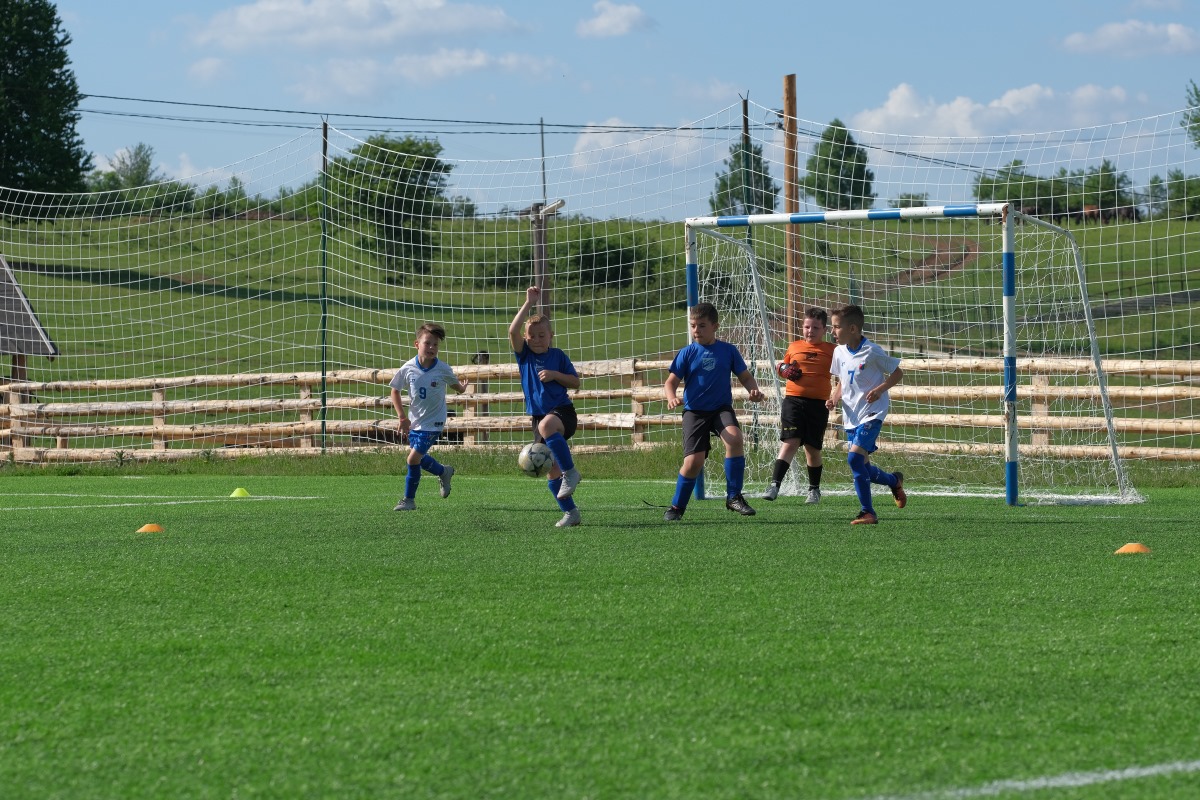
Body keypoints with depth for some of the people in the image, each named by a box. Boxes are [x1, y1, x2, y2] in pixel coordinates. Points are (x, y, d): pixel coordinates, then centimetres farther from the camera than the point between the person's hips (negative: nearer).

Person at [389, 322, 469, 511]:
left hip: (433, 422, -4)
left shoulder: (443, 369, -15)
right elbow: (395, 391, 1)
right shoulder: (408, 368, -12)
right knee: (419, 458, 15)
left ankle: (409, 499, 5)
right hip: (414, 421, 4)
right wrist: (402, 417, -3)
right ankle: (444, 472, 45)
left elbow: (455, 383, 9)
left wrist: (461, 388, -7)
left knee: (413, 458, -12)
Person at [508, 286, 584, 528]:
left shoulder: (558, 356, 2)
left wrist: (555, 375, -12)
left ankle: (570, 472, -27)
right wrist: (528, 304, -15)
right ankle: (570, 512, 14)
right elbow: (513, 331, -12)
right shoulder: (524, 355, 4)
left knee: (547, 425, -39)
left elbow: (575, 382, 4)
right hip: (538, 416, 4)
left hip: (562, 410, -4)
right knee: (551, 469, 3)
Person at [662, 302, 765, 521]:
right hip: (694, 411, -1)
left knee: (735, 437, -30)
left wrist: (753, 389, -14)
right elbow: (671, 382, -2)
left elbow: (745, 377, 9)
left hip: (721, 407, 1)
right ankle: (677, 506, 11)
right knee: (694, 460, -14)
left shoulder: (728, 350, 3)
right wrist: (671, 398, -25)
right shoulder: (687, 353, 0)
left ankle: (734, 497, -17)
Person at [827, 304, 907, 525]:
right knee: (863, 467, 7)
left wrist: (880, 389, -21)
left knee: (855, 457, -21)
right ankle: (894, 480, 37)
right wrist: (835, 398, -3)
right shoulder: (839, 352, 5)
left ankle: (868, 512, -12)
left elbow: (898, 373, -5)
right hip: (851, 415, 7)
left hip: (872, 413, -7)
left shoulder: (872, 352, -14)